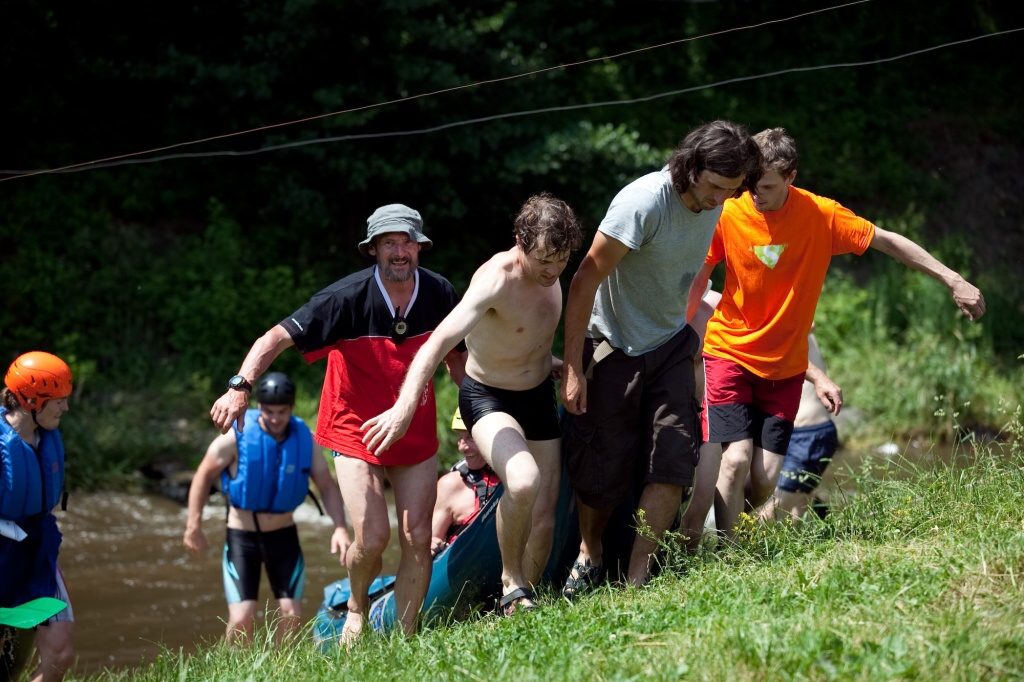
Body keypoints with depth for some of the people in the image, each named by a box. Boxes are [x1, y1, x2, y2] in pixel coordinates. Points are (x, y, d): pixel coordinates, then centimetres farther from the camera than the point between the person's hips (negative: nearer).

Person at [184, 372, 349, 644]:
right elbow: (204, 476, -6)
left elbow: (327, 485, -4)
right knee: (241, 619, -12)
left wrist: (340, 528, -19)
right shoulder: (236, 438, -16)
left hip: (283, 535, 3)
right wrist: (194, 526, -9)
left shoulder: (303, 438, -7)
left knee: (292, 615, -4)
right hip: (242, 536, -3)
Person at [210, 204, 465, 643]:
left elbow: (456, 359, 9)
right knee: (372, 539, -13)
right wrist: (241, 386, -35)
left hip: (417, 437, 3)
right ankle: (357, 605, 20)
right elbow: (277, 338, -21)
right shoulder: (349, 297, -20)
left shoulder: (440, 295, -8)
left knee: (418, 540, -2)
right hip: (357, 434, -3)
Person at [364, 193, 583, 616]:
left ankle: (524, 598, 21)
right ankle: (511, 585, -11)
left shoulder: (551, 271, -6)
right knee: (523, 483, -32)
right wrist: (406, 405, -56)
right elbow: (439, 341, -44)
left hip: (539, 398, 7)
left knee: (544, 515, 4)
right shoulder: (496, 280, -30)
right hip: (488, 399, -7)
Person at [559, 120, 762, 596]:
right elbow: (585, 282, -24)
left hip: (670, 346, 6)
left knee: (673, 462, -6)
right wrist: (573, 370, -23)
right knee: (604, 471, 1)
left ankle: (638, 575, 0)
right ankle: (589, 554, 28)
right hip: (614, 350, -6)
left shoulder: (712, 205, -5)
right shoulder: (644, 202, -27)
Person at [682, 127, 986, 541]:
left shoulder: (821, 216, -10)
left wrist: (952, 280, -2)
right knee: (736, 458, -19)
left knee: (765, 476, -6)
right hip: (730, 352, -2)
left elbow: (887, 241, -1)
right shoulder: (727, 215, -12)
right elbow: (696, 282, -1)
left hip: (784, 367, 2)